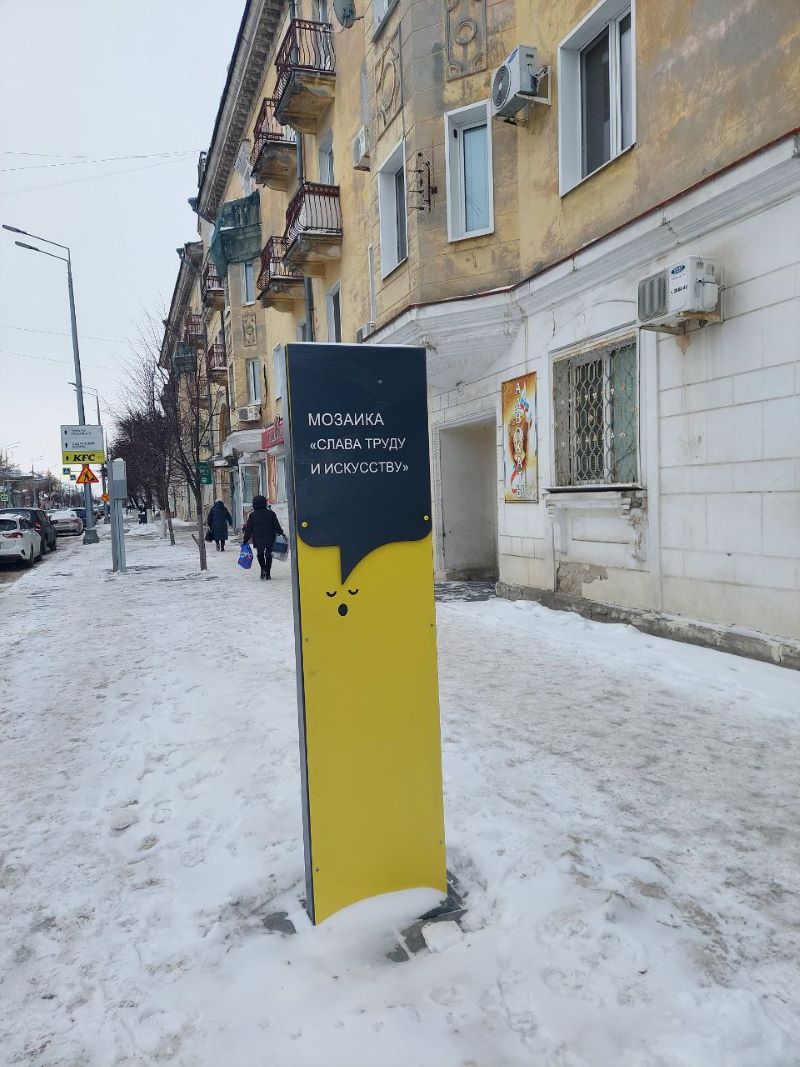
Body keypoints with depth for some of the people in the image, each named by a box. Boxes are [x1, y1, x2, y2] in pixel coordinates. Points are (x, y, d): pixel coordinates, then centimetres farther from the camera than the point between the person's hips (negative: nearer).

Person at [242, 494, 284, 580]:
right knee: (268, 555, 9)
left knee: (260, 554, 16)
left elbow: (248, 529, 1)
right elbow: (277, 526, 0)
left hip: (258, 539, 0)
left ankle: (263, 569, -3)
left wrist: (245, 539, 8)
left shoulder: (252, 515, -2)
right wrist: (281, 534, 11)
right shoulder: (270, 513, -3)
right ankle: (267, 574, 10)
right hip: (270, 539, 1)